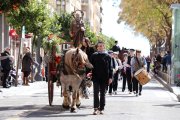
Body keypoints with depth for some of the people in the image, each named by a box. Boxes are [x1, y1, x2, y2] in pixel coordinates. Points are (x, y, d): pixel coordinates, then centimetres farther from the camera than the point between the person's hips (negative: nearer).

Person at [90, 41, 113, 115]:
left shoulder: (107, 56, 4)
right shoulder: (94, 56, 4)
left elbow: (110, 68, 4)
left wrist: (110, 77, -2)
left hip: (104, 78, 0)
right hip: (96, 77, 0)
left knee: (103, 93, 6)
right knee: (96, 93, -5)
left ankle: (101, 108, 12)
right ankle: (96, 108, -6)